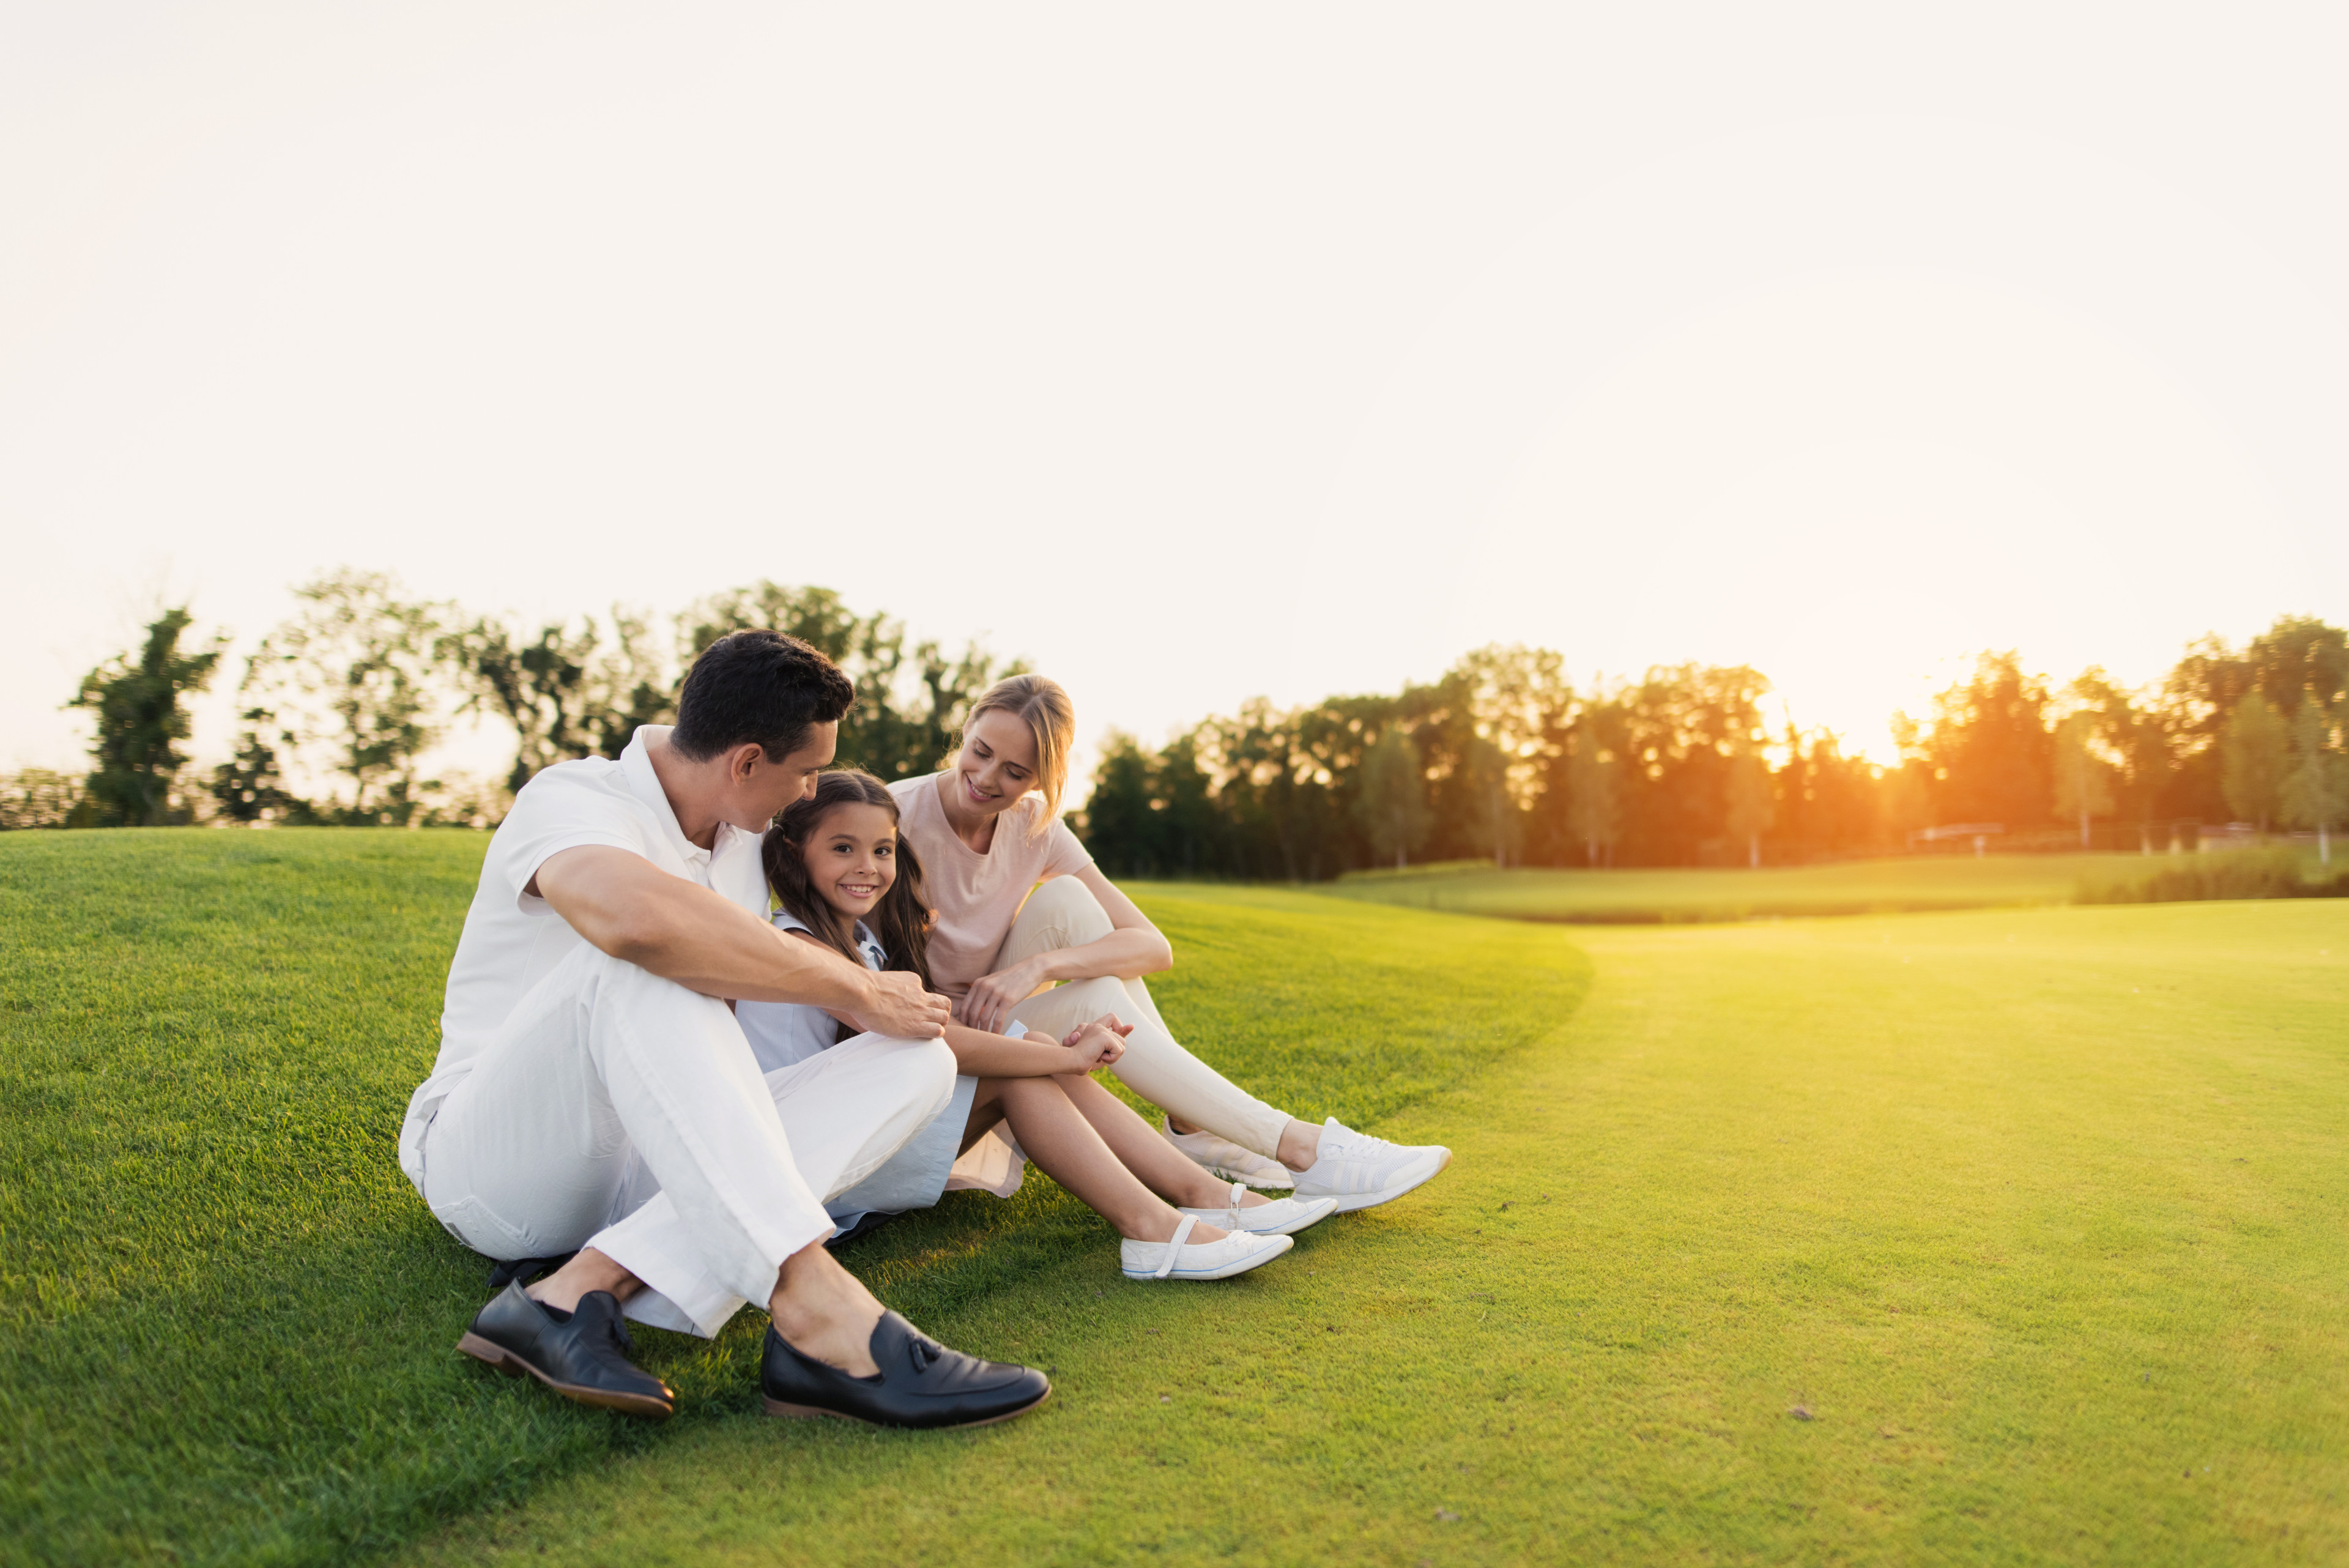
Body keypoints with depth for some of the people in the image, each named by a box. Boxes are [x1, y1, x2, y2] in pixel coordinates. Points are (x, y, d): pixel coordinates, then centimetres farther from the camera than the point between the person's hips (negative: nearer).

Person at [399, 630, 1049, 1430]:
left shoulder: (741, 840, 10)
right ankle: (812, 1304, -42)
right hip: (495, 1155, -7)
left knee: (919, 1062, -15)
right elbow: (638, 917, -40)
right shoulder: (570, 800, -15)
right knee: (643, 963, -35)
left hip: (651, 1174, 7)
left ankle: (590, 1287, -29)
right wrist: (852, 988, -29)